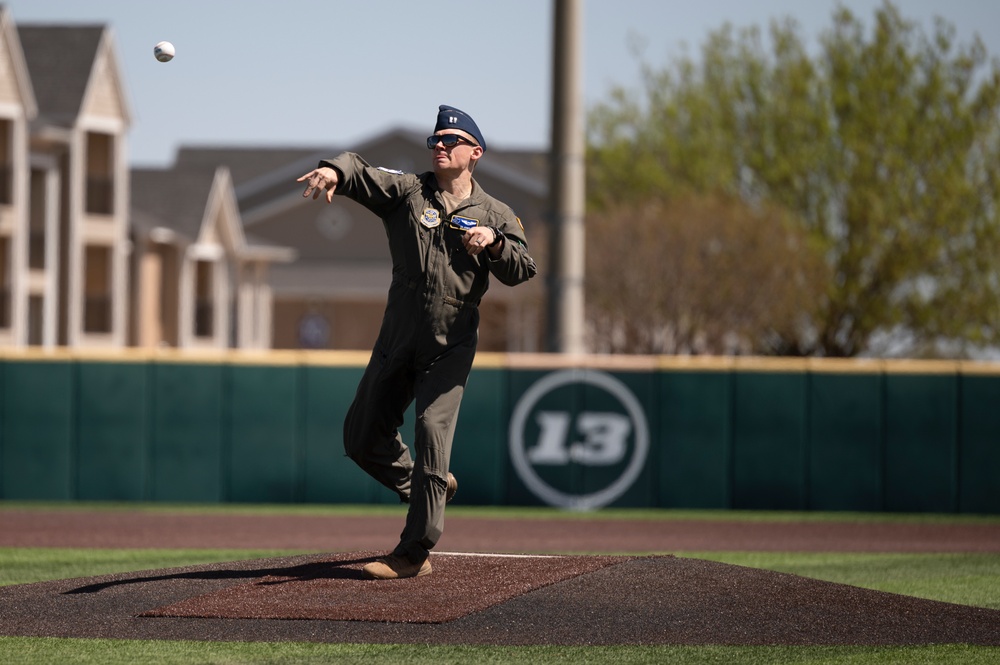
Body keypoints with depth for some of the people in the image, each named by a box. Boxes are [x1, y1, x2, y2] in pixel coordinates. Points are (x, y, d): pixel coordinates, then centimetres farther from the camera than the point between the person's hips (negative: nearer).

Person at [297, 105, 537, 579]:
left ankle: (415, 553, -14)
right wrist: (335, 170, -35)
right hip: (397, 342, 3)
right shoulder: (407, 192, 6)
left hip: (450, 348, -3)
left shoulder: (494, 214, 6)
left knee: (432, 428, -17)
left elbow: (523, 270, -4)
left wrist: (494, 242, -22)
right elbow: (362, 174, -12)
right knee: (362, 438, 7)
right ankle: (427, 487, 33)